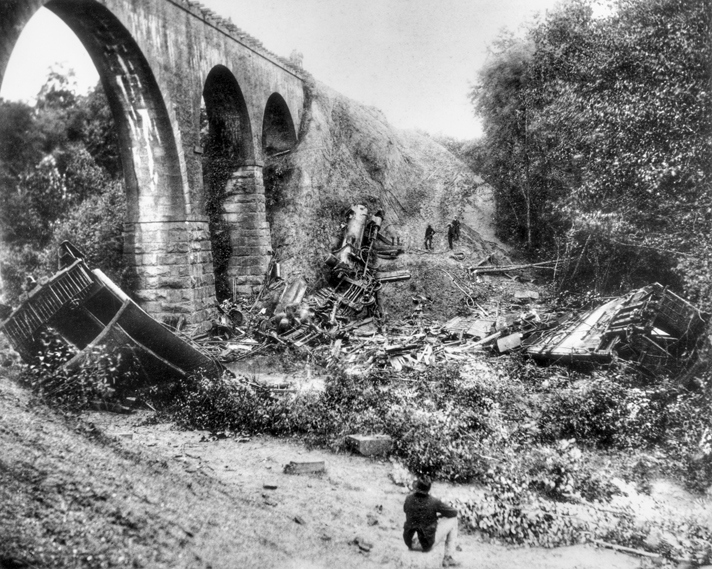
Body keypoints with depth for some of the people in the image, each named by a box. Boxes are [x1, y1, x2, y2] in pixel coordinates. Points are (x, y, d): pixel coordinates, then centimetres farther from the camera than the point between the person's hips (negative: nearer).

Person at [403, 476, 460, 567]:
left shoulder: (408, 499, -9)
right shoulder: (434, 502, -21)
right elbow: (454, 512, -7)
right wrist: (442, 515, 14)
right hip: (427, 544, -5)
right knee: (453, 520, 9)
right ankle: (447, 558, 14)